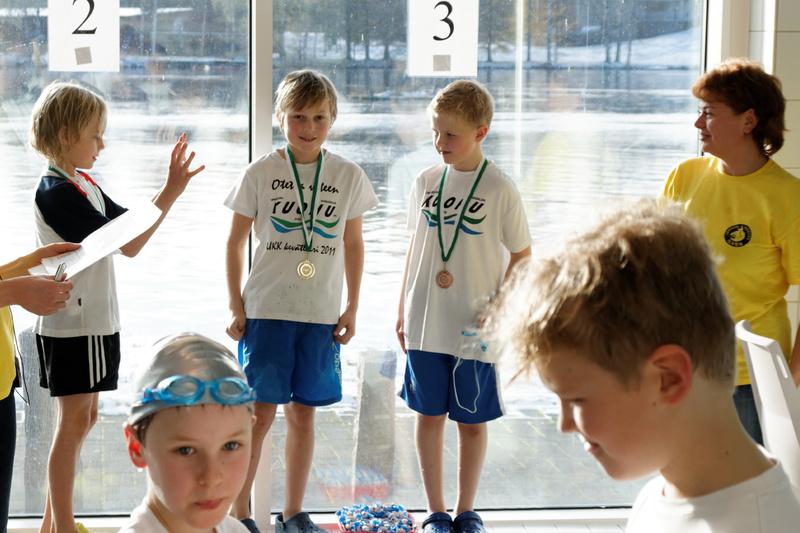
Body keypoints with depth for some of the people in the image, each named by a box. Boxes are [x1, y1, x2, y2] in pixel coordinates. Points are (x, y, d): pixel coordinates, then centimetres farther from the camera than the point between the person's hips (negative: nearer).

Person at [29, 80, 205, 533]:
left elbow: (132, 226, 10)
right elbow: (129, 244, -21)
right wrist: (171, 191, -18)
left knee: (82, 418, 15)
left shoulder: (84, 184, 11)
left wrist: (171, 190, -2)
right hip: (74, 325, -9)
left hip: (94, 321, 9)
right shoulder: (57, 191, -18)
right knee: (76, 420, -2)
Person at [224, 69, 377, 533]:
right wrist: (236, 307, 0)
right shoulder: (260, 173, -2)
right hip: (266, 308, -2)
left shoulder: (349, 176, 3)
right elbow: (236, 242, 4)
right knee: (260, 412, -3)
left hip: (321, 312, 2)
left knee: (303, 412, 9)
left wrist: (352, 308, 8)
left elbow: (353, 244, 11)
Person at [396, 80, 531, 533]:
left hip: (475, 331, -3)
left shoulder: (500, 188, -8)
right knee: (429, 416, 9)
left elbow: (521, 254, -2)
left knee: (472, 421, 7)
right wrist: (403, 311, 12)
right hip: (424, 325, 3)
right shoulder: (426, 181, 3)